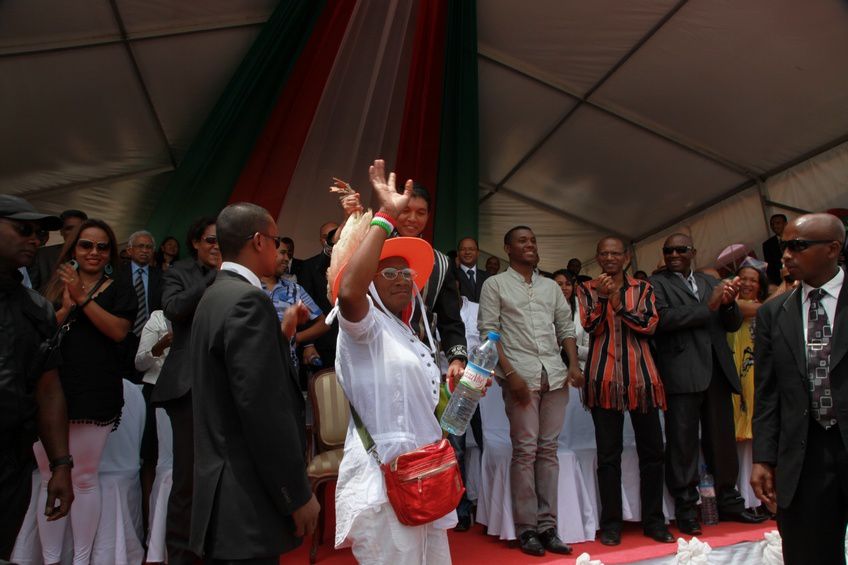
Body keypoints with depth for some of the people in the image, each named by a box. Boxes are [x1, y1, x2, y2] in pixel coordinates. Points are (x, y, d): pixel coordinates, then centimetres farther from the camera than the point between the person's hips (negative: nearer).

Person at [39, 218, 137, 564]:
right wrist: (66, 308, -10)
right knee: (50, 478, 7)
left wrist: (82, 298, -13)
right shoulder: (55, 286, 13)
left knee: (84, 477, 2)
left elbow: (119, 331, -10)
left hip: (95, 393, -3)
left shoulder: (119, 290, 5)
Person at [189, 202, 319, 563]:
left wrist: (283, 330, 19)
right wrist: (299, 494, -16)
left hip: (223, 491, 10)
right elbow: (263, 408, -23)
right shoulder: (248, 299, -19)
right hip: (247, 500, -10)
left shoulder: (215, 295, 12)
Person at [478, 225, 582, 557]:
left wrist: (574, 364, -1)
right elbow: (488, 331, -2)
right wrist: (510, 374, -11)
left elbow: (566, 327, 16)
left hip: (555, 374, 4)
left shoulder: (551, 286, 19)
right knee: (525, 450, -3)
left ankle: (547, 525, 12)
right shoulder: (495, 285, 5)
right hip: (520, 374, -4)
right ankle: (526, 528, 6)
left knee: (548, 450, 6)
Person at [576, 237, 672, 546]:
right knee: (608, 453, 3)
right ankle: (611, 523, 13)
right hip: (604, 376, -2)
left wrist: (617, 302, -11)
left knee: (652, 450, 7)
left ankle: (653, 520, 21)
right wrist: (602, 297, -17)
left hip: (641, 375, 2)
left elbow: (650, 325, -3)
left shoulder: (643, 288, 11)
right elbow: (590, 326, -4)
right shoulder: (587, 289, 8)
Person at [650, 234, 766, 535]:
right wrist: (708, 307, -13)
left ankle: (728, 502, 27)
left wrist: (728, 304, -6)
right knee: (683, 442, 0)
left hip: (717, 371, 5)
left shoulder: (712, 282, 18)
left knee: (722, 440, 13)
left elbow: (734, 324, 15)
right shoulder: (656, 283, 2)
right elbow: (663, 318, -14)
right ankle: (686, 509, 8)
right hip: (681, 373, -5)